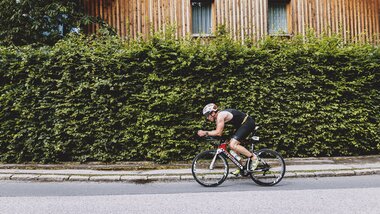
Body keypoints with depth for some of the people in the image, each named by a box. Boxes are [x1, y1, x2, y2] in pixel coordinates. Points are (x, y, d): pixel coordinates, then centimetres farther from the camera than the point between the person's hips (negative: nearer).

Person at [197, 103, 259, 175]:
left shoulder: (220, 116, -20)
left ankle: (254, 158, -5)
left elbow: (218, 132, -26)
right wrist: (205, 133, 0)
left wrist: (205, 133, -19)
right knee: (232, 144, 11)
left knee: (232, 145, -17)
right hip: (242, 124, 10)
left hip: (247, 123, -10)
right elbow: (218, 131, 10)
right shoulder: (218, 117, 10)